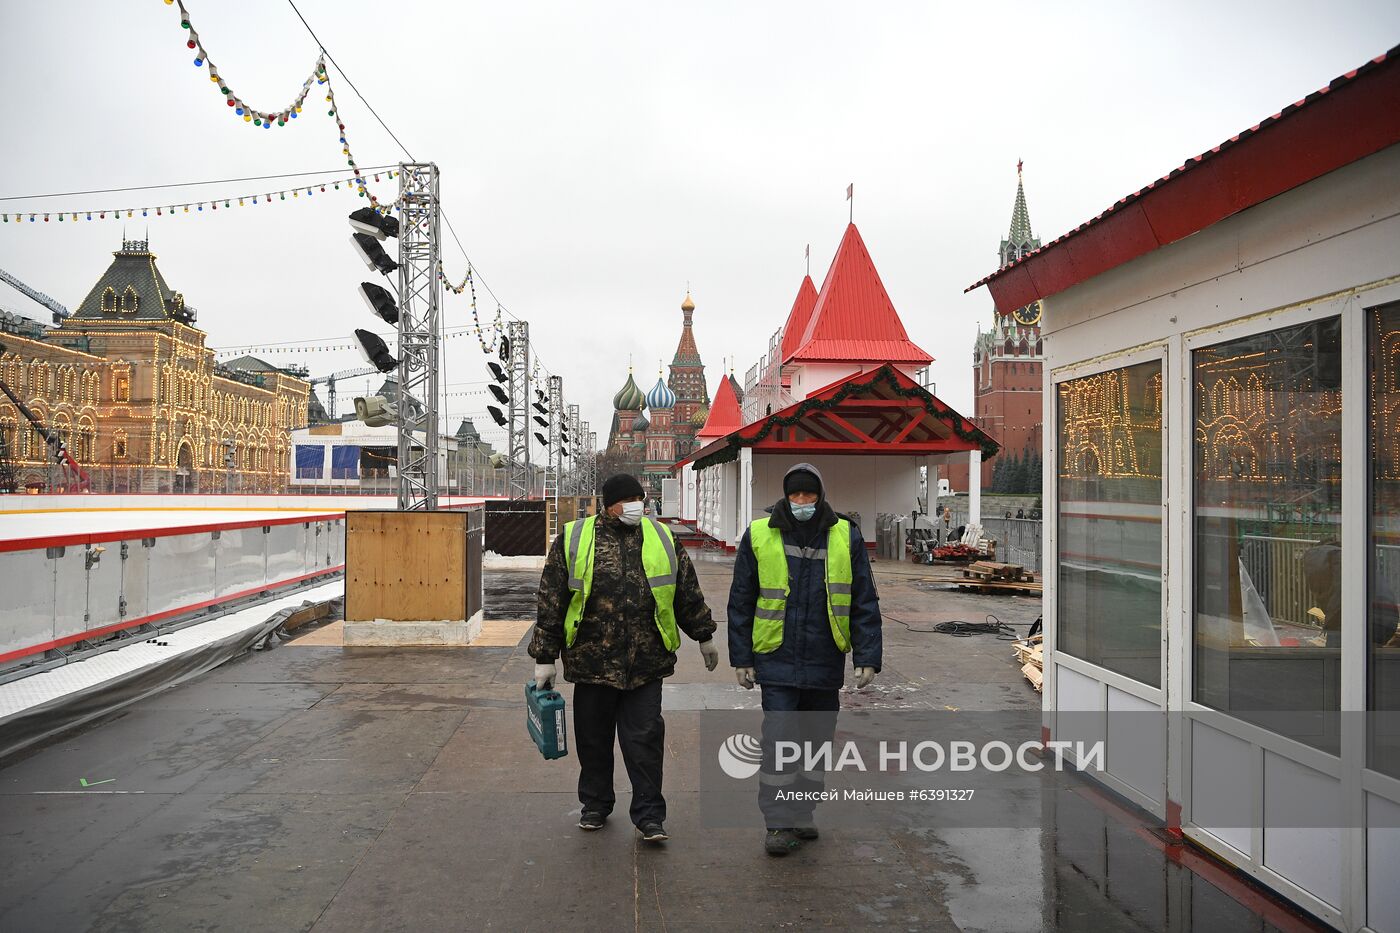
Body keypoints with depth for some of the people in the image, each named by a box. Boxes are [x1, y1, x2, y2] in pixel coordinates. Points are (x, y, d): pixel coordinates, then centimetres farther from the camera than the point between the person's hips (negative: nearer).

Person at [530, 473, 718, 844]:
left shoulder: (661, 539, 6)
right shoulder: (574, 540, -1)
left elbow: (688, 593, 16)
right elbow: (551, 602, 1)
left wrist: (705, 636, 21)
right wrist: (545, 657, 0)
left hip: (646, 663, 1)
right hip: (592, 661, 0)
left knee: (645, 737, 2)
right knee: (593, 737, 12)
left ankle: (649, 815, 14)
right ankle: (595, 804, 32)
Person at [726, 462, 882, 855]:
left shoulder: (846, 536, 0)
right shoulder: (759, 535, -2)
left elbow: (864, 602, 3)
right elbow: (741, 602, 4)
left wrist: (867, 657, -3)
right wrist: (741, 658, 3)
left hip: (825, 663, 2)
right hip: (777, 660, -2)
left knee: (816, 739, 13)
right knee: (778, 740, -5)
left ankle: (802, 813, 31)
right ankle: (779, 823, 7)